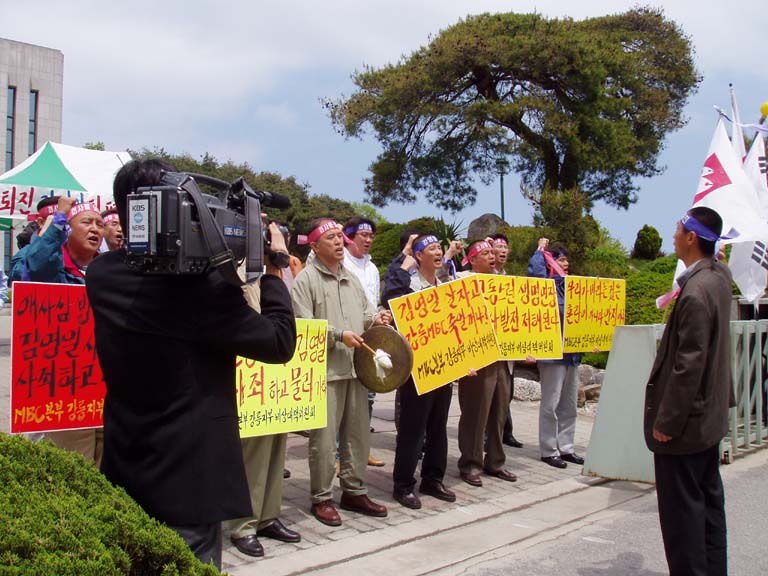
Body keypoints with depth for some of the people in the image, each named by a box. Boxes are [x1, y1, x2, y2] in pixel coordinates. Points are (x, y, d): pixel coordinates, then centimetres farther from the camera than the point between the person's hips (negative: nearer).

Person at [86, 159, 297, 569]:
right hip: (187, 480, -7)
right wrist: (274, 268, -3)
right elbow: (281, 343, -14)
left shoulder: (100, 274, -1)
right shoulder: (202, 283, -23)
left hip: (121, 473, 7)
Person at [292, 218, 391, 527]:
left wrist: (376, 318, 1)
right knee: (324, 437, -2)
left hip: (356, 367, 7)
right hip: (325, 370, -7)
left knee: (358, 432, 12)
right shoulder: (306, 279, -5)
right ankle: (321, 498, 12)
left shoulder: (351, 277, 17)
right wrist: (339, 335, -18)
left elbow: (365, 312, 23)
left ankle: (354, 491, 25)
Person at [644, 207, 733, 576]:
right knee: (708, 497, 18)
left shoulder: (696, 292, -24)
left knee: (681, 504, 1)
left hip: (686, 419, -10)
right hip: (710, 414, 10)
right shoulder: (719, 276, 4)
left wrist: (666, 421, -19)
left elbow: (689, 365, -24)